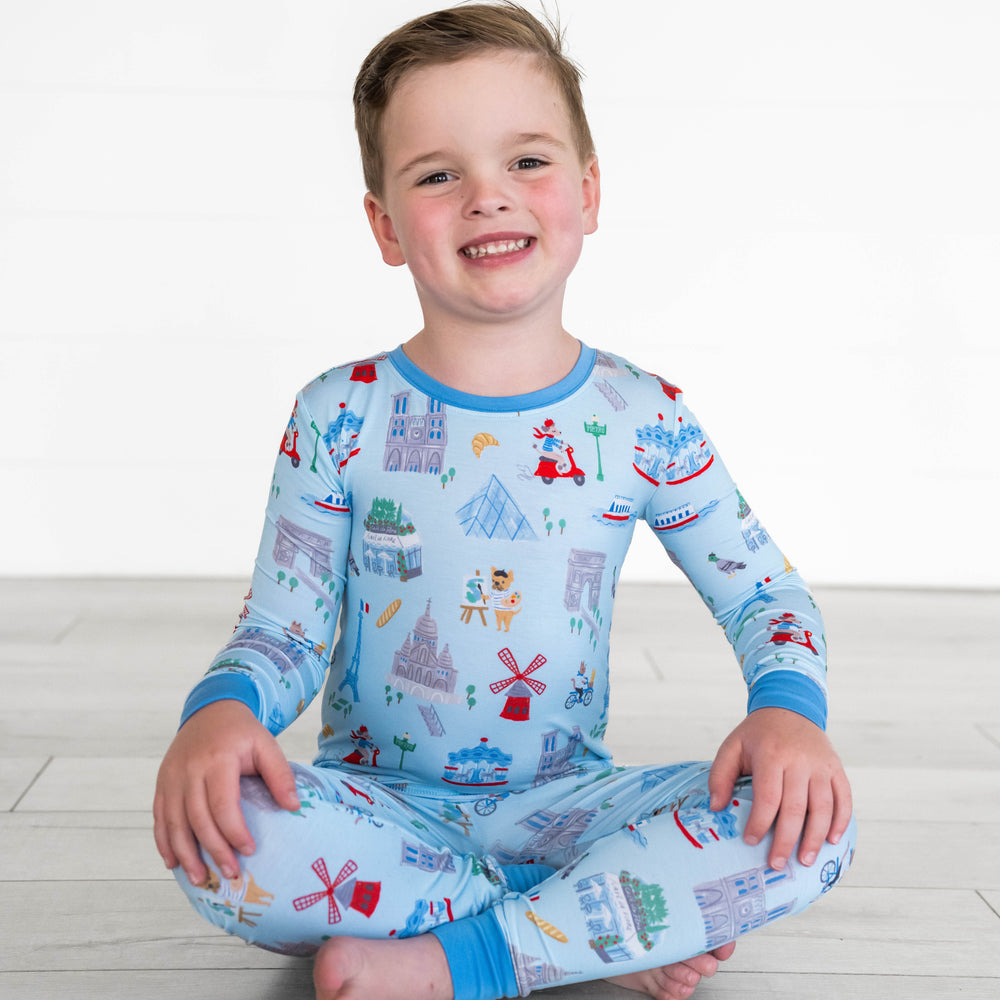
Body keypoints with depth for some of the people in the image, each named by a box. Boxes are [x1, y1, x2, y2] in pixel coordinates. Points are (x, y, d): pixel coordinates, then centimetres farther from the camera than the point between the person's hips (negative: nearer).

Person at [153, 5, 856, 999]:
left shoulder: (644, 419, -2)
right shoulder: (341, 417, -4)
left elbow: (765, 591, 5)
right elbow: (283, 626, -1)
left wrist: (788, 707, -16)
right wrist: (221, 708, -24)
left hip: (558, 798, 1)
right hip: (380, 797, 0)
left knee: (812, 827, -23)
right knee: (225, 838, -33)